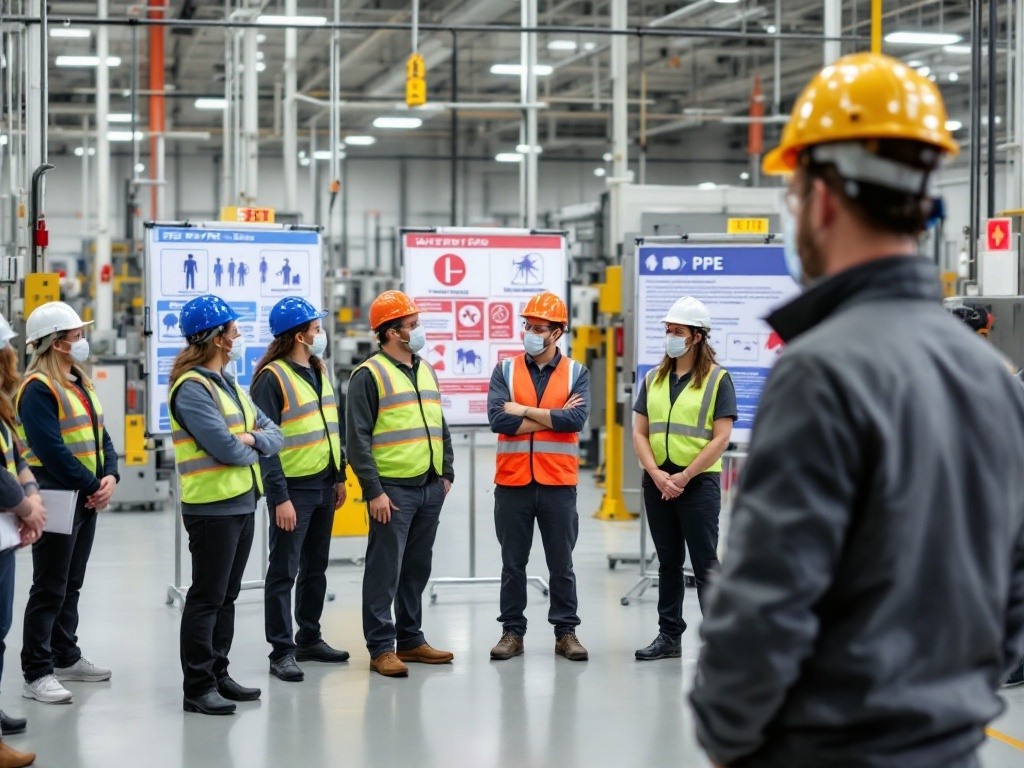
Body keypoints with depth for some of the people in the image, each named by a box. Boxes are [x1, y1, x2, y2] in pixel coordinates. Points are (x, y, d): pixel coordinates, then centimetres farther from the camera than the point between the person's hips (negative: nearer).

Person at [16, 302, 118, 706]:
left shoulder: (79, 383, 14)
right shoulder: (38, 388, -15)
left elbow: (100, 435, 13)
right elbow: (52, 450, -22)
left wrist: (109, 476, -4)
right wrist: (92, 486, -17)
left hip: (87, 500, 9)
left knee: (71, 584, 17)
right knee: (49, 589, -5)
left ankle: (65, 656, 28)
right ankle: (36, 673, -1)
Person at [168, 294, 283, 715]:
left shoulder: (228, 384, 17)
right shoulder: (192, 388, -14)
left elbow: (274, 435, 12)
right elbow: (226, 449, -23)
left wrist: (251, 438, -10)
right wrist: (251, 449, -1)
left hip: (242, 503, 9)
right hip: (212, 508, -9)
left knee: (226, 597, 15)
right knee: (207, 598, -5)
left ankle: (218, 675, 23)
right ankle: (197, 688, 0)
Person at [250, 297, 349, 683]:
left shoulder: (318, 370, 12)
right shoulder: (272, 377, -14)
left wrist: (340, 476, 17)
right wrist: (279, 497, -20)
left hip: (324, 485, 8)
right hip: (293, 488, -8)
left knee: (316, 567, 16)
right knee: (284, 572, -2)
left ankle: (309, 638, 27)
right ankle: (282, 651, 2)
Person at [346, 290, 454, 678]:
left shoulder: (426, 371, 16)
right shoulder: (369, 375, -8)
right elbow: (357, 439, -12)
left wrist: (447, 473, 15)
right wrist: (373, 491, -16)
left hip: (430, 488, 7)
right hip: (393, 490, -7)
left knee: (417, 568, 13)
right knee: (385, 571, -3)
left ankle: (411, 639, 23)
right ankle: (381, 648, 3)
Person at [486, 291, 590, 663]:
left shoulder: (576, 373, 3)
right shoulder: (505, 370, 3)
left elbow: (576, 419, -14)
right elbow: (498, 419, -12)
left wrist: (523, 410, -13)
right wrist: (553, 417, -11)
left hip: (558, 482, 0)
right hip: (512, 482, 0)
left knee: (561, 564, 7)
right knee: (512, 564, 8)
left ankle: (566, 631, 15)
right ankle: (512, 631, 16)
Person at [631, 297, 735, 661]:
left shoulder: (717, 379, -4)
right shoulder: (653, 379, 11)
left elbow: (721, 438, -9)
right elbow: (640, 432, 8)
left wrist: (684, 476, -13)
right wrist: (656, 474, -8)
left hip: (699, 482, -5)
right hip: (657, 483, 5)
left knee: (705, 565, -3)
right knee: (668, 563, 13)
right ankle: (669, 637, 20)